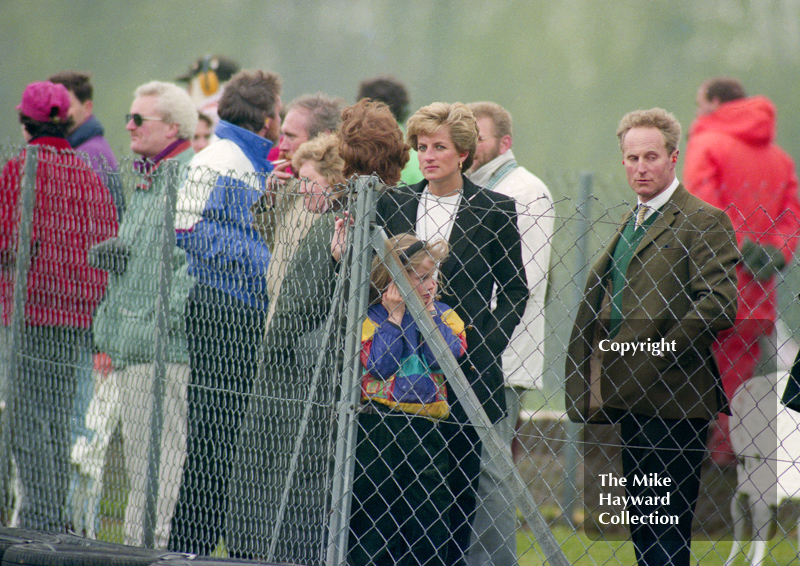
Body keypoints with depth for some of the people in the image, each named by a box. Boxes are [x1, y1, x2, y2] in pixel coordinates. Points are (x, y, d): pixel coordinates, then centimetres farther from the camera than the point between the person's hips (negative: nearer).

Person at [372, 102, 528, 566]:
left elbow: (514, 290, 4)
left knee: (460, 483, 0)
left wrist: (486, 348, -5)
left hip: (466, 368, -2)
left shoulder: (495, 211, 2)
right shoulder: (393, 205, 9)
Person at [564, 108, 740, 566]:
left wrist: (659, 354, -17)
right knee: (640, 527, 12)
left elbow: (720, 304, -18)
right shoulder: (631, 223, 20)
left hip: (670, 403, -9)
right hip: (628, 399, 9)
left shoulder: (704, 221, -8)